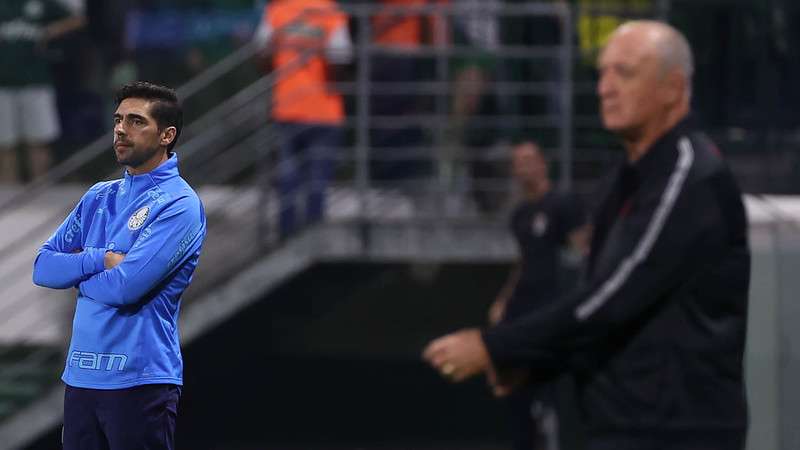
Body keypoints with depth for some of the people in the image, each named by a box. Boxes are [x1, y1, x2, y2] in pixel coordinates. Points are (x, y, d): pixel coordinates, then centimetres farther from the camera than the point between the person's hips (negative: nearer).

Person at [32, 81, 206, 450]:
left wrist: (76, 273, 1)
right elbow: (43, 267, 8)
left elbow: (125, 287, -18)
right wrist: (101, 260, -9)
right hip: (80, 377, 7)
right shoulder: (98, 197, 15)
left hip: (140, 381, -7)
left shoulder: (179, 205, -9)